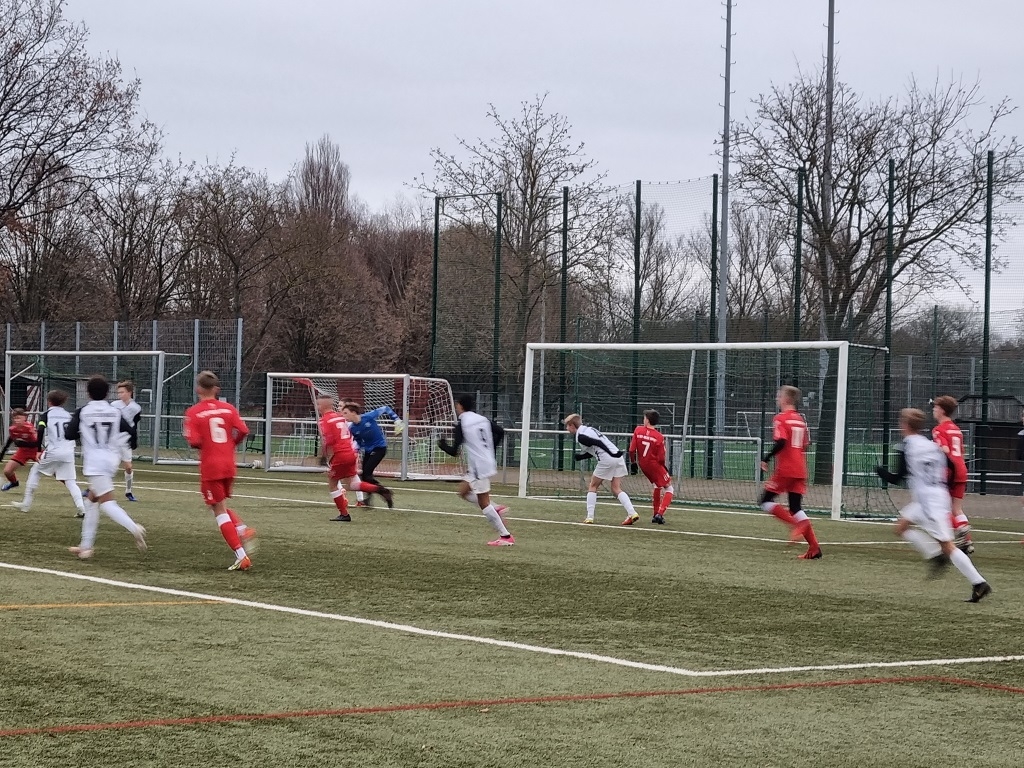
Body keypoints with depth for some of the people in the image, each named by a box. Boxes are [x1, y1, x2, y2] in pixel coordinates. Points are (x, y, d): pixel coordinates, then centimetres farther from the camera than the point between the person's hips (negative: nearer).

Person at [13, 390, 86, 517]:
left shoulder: (46, 415, 2)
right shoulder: (68, 416, 12)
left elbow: (40, 432, -12)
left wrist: (39, 450, -9)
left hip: (52, 452, -3)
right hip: (68, 453, 3)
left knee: (35, 471, 19)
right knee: (70, 481, 6)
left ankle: (26, 503, 18)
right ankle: (81, 508, -14)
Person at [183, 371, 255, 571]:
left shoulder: (194, 412, -8)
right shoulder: (228, 408, 3)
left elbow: (193, 441, -16)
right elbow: (243, 430, -5)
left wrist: (201, 446, 7)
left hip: (210, 466, -5)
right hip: (229, 465, 5)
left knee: (219, 510, 2)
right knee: (222, 505, 25)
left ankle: (241, 556, -7)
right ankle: (243, 530, -2)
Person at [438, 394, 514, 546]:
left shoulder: (461, 424, -12)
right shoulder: (483, 419, 8)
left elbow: (454, 451, -12)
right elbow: (500, 432, 11)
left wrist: (442, 445, 8)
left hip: (479, 468, -8)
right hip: (488, 462, 8)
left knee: (483, 503, -3)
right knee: (463, 491, 21)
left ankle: (506, 536, -5)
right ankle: (495, 510, 13)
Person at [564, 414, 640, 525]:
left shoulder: (580, 436, -3)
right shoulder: (588, 429, 25)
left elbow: (598, 443, -14)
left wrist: (613, 454, -18)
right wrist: (579, 456, 33)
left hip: (606, 460, -8)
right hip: (618, 458, 8)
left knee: (593, 486, 9)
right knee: (616, 489, 7)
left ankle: (589, 516, 6)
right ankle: (632, 513, -8)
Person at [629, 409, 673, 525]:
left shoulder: (638, 430, -7)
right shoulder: (659, 437, -15)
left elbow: (632, 450, -7)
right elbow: (661, 459, -14)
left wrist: (633, 462, 11)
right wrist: (664, 468, 6)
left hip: (642, 465, 5)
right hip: (654, 464, -5)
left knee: (657, 485, 26)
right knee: (668, 488, 6)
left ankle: (656, 515, 27)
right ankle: (660, 514, -11)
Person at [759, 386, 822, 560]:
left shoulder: (781, 418, -8)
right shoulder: (800, 419, 16)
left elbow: (781, 442, -21)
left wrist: (766, 458, -13)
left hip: (785, 469, -7)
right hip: (800, 470, 7)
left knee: (766, 501, 5)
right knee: (795, 507, 8)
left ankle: (796, 523, -14)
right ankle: (814, 548, -1)